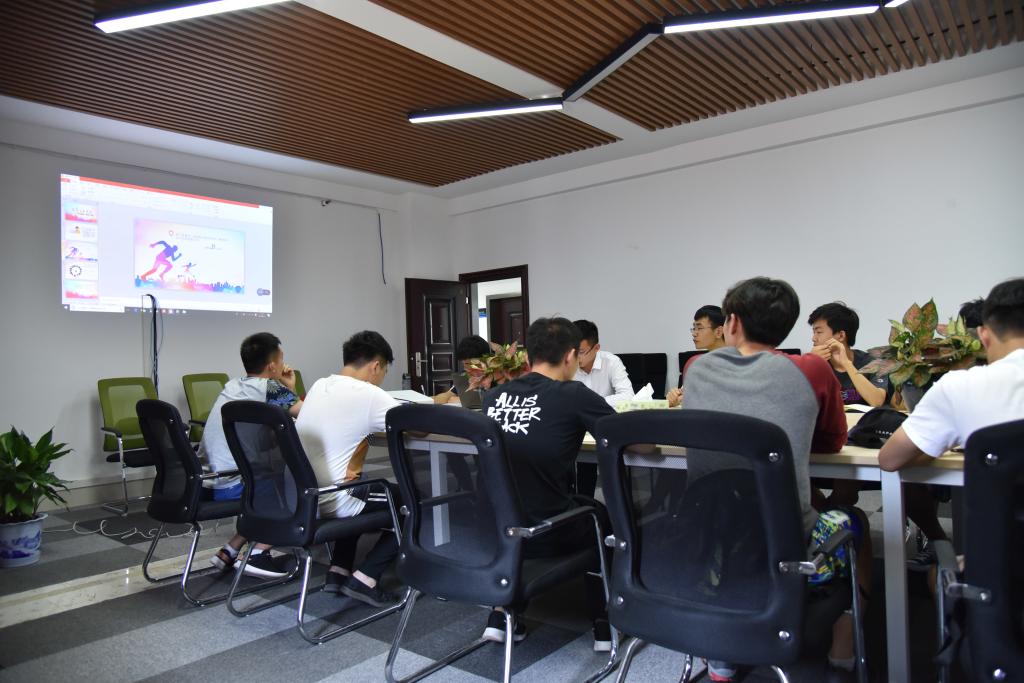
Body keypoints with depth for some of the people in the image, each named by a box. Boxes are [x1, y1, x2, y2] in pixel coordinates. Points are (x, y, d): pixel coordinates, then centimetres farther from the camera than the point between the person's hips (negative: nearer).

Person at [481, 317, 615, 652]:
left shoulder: (494, 396, 2)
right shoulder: (574, 395, -14)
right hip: (546, 534, -4)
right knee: (604, 514, 26)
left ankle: (503, 615, 29)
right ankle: (605, 624, 30)